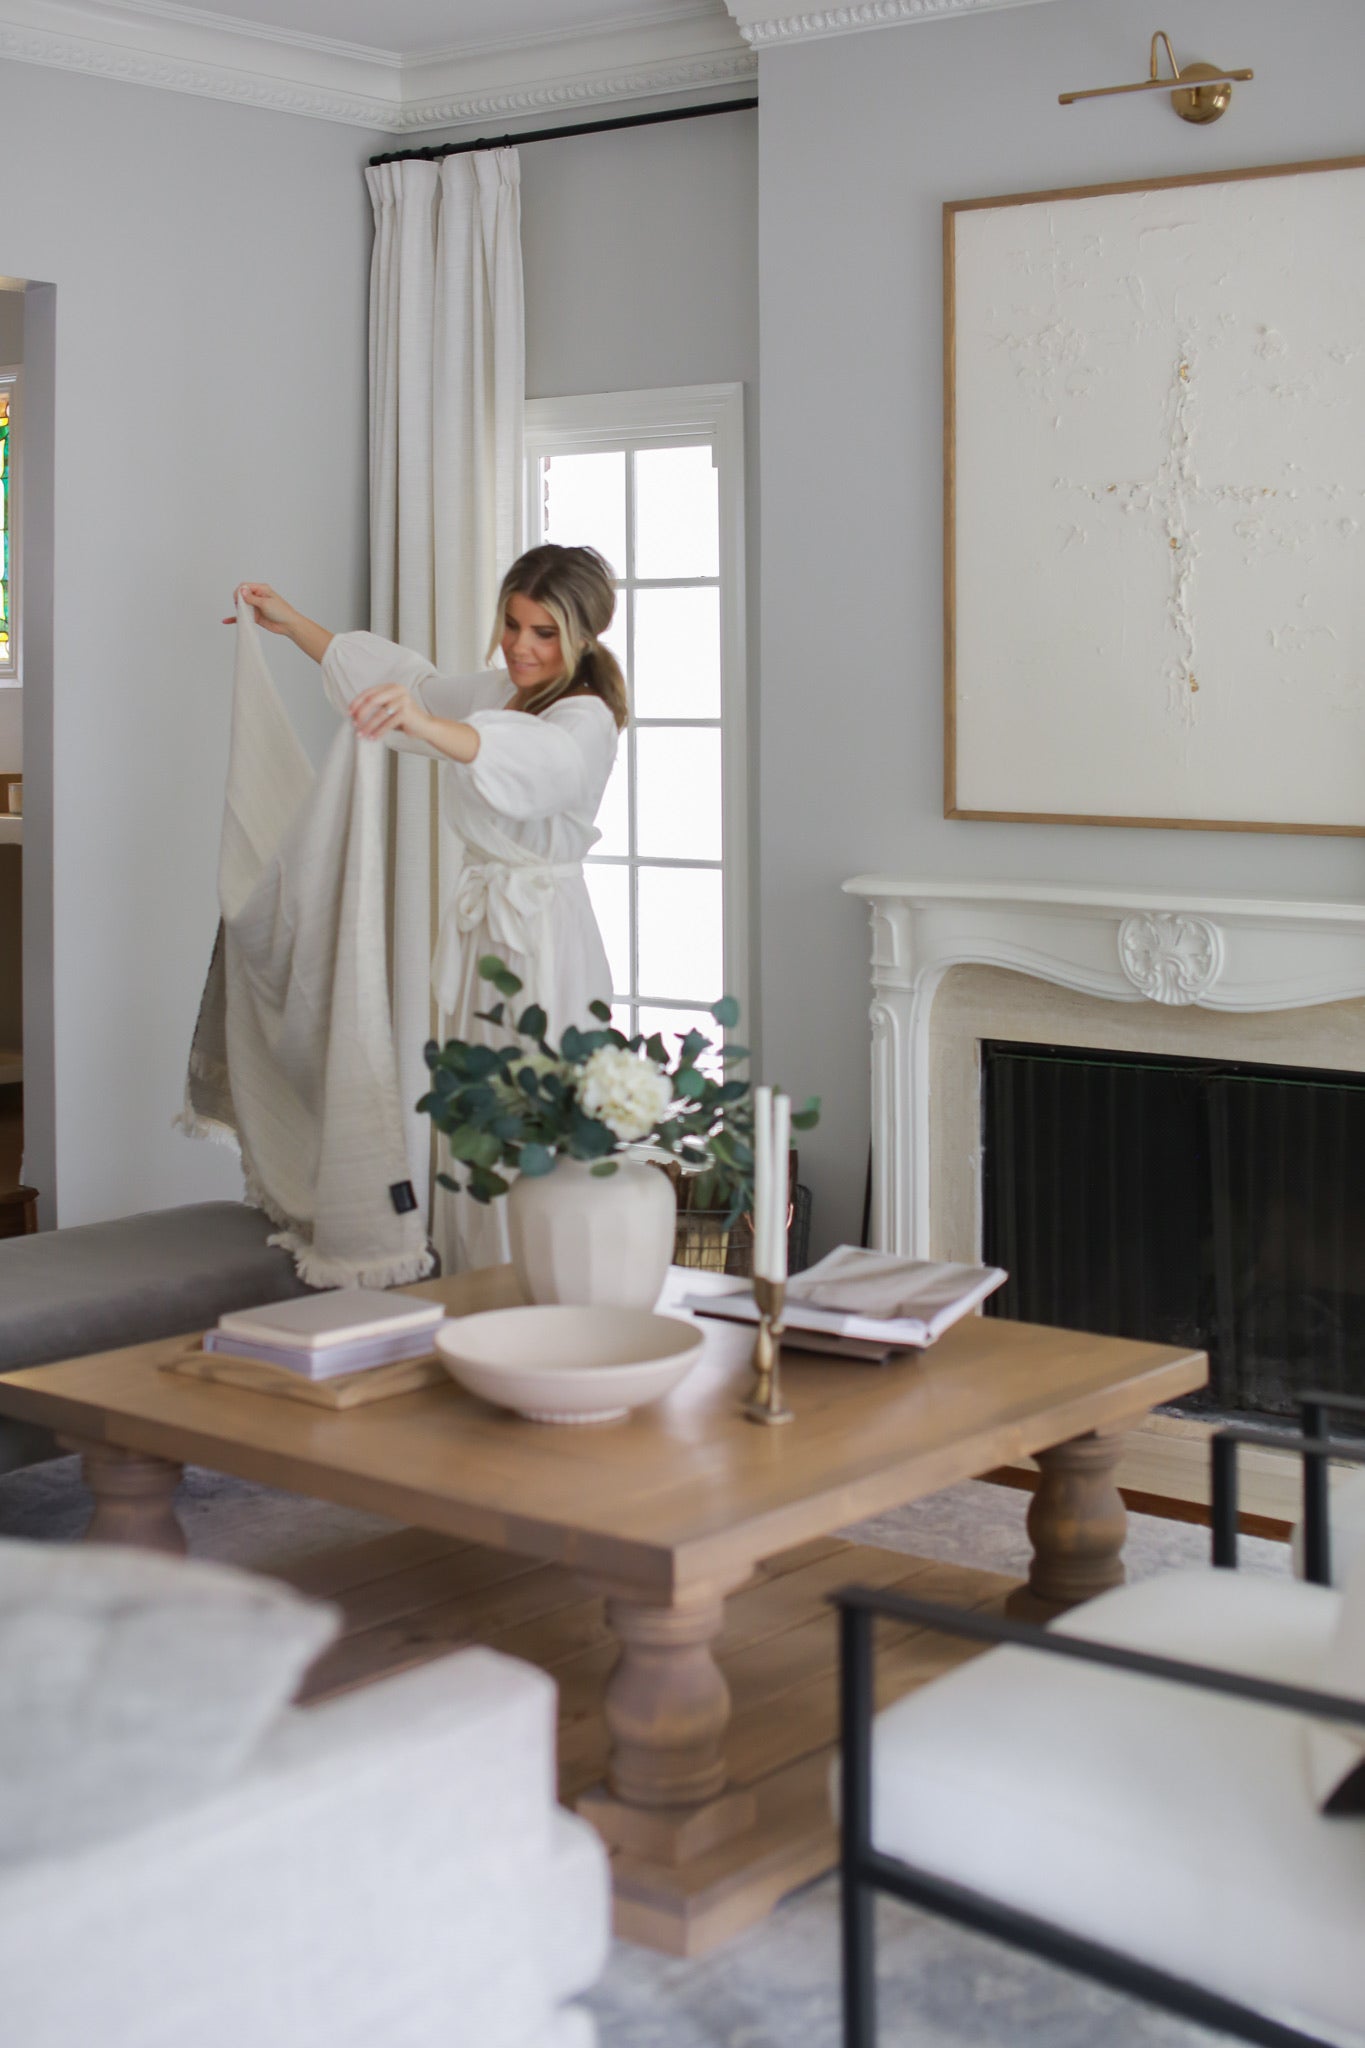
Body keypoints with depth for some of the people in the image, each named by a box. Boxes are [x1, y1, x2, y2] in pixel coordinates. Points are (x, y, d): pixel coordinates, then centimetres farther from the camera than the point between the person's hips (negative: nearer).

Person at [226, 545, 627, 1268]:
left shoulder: (586, 720, -14)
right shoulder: (495, 693, 13)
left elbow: (541, 762, -38)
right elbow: (403, 679, 27)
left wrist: (429, 727, -55)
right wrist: (290, 623, 25)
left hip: (542, 944, -9)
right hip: (478, 936, 9)